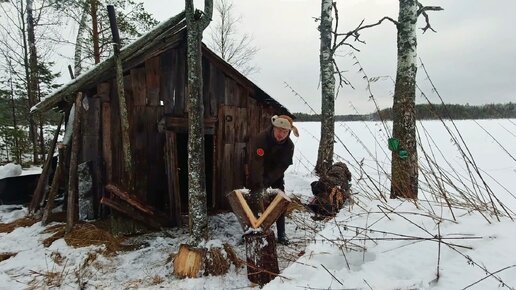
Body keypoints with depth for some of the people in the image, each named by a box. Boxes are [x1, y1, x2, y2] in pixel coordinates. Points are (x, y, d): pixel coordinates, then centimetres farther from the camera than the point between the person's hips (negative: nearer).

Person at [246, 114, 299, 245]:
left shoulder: (289, 146, -20)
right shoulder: (260, 139, -33)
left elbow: (282, 166, -22)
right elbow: (256, 164, -38)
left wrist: (266, 182, -29)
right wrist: (259, 186, -43)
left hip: (276, 175, 3)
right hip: (257, 174, -2)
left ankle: (281, 234, 8)